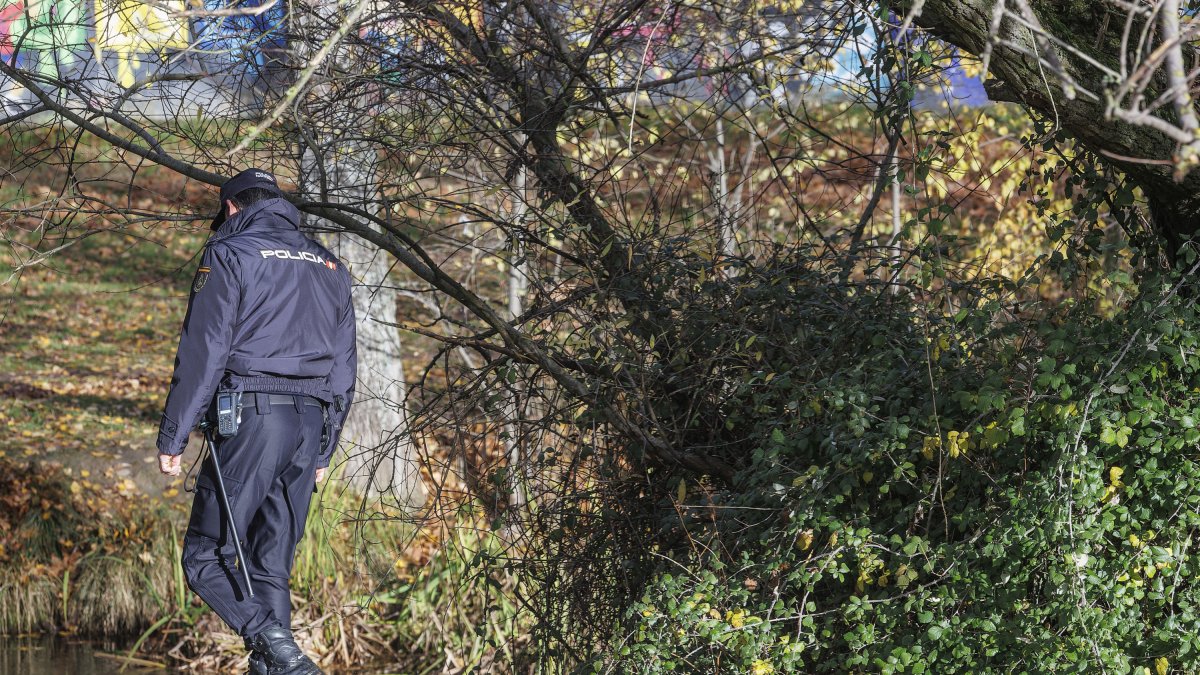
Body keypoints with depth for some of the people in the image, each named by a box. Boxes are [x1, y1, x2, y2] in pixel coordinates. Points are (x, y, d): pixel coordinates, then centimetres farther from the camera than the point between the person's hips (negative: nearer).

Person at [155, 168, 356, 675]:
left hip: (251, 419, -6)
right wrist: (323, 450, 24)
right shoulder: (328, 266, 20)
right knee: (272, 564, 10)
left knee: (206, 557, -4)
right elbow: (343, 367, 20)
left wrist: (172, 437, -6)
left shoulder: (230, 255, 0)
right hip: (311, 424, 6)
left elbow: (202, 353, -8)